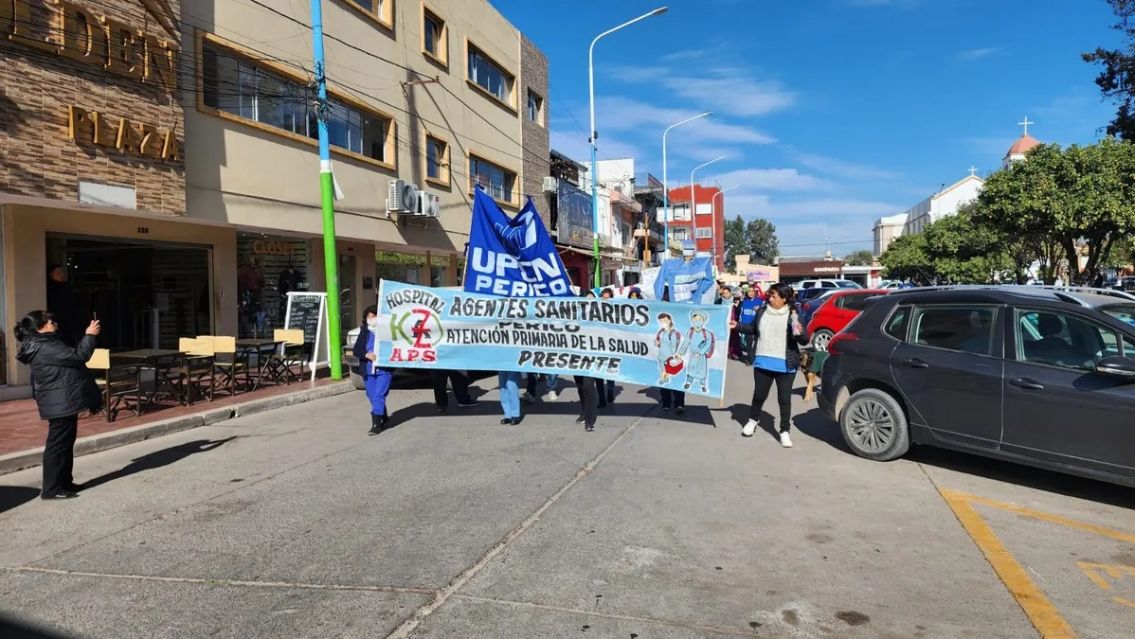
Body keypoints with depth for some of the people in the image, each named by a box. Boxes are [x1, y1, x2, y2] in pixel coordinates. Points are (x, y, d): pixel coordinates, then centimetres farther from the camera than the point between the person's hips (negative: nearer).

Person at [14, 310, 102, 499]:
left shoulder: (45, 344, 13)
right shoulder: (43, 348, -20)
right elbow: (77, 356, -22)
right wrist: (90, 335, -14)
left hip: (63, 402, 11)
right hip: (60, 404, -11)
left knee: (66, 444, 17)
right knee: (58, 445, -4)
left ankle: (64, 482, 26)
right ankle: (51, 489, 3)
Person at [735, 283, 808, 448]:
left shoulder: (793, 316, -10)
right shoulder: (762, 311, 1)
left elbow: (805, 341, -11)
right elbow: (753, 329, 18)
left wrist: (799, 333, -31)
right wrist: (737, 326, 8)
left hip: (785, 365, -3)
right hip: (762, 362, 3)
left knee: (784, 399, 4)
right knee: (759, 395, 15)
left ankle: (785, 431, 15)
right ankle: (753, 420, 38)